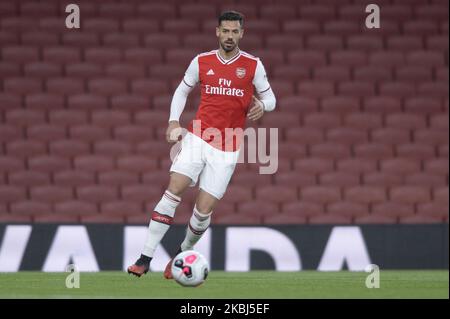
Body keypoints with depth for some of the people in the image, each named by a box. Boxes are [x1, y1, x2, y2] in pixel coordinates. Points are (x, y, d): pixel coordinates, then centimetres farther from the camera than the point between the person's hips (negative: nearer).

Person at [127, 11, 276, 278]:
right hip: (198, 138, 1)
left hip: (227, 150, -1)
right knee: (174, 190, -17)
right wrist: (174, 121, 3)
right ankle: (145, 259, -16)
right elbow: (182, 90, 17)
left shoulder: (253, 65, 1)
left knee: (204, 211, -6)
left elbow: (270, 98, 9)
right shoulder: (202, 62, 5)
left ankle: (183, 254, 23)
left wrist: (262, 105, -15)